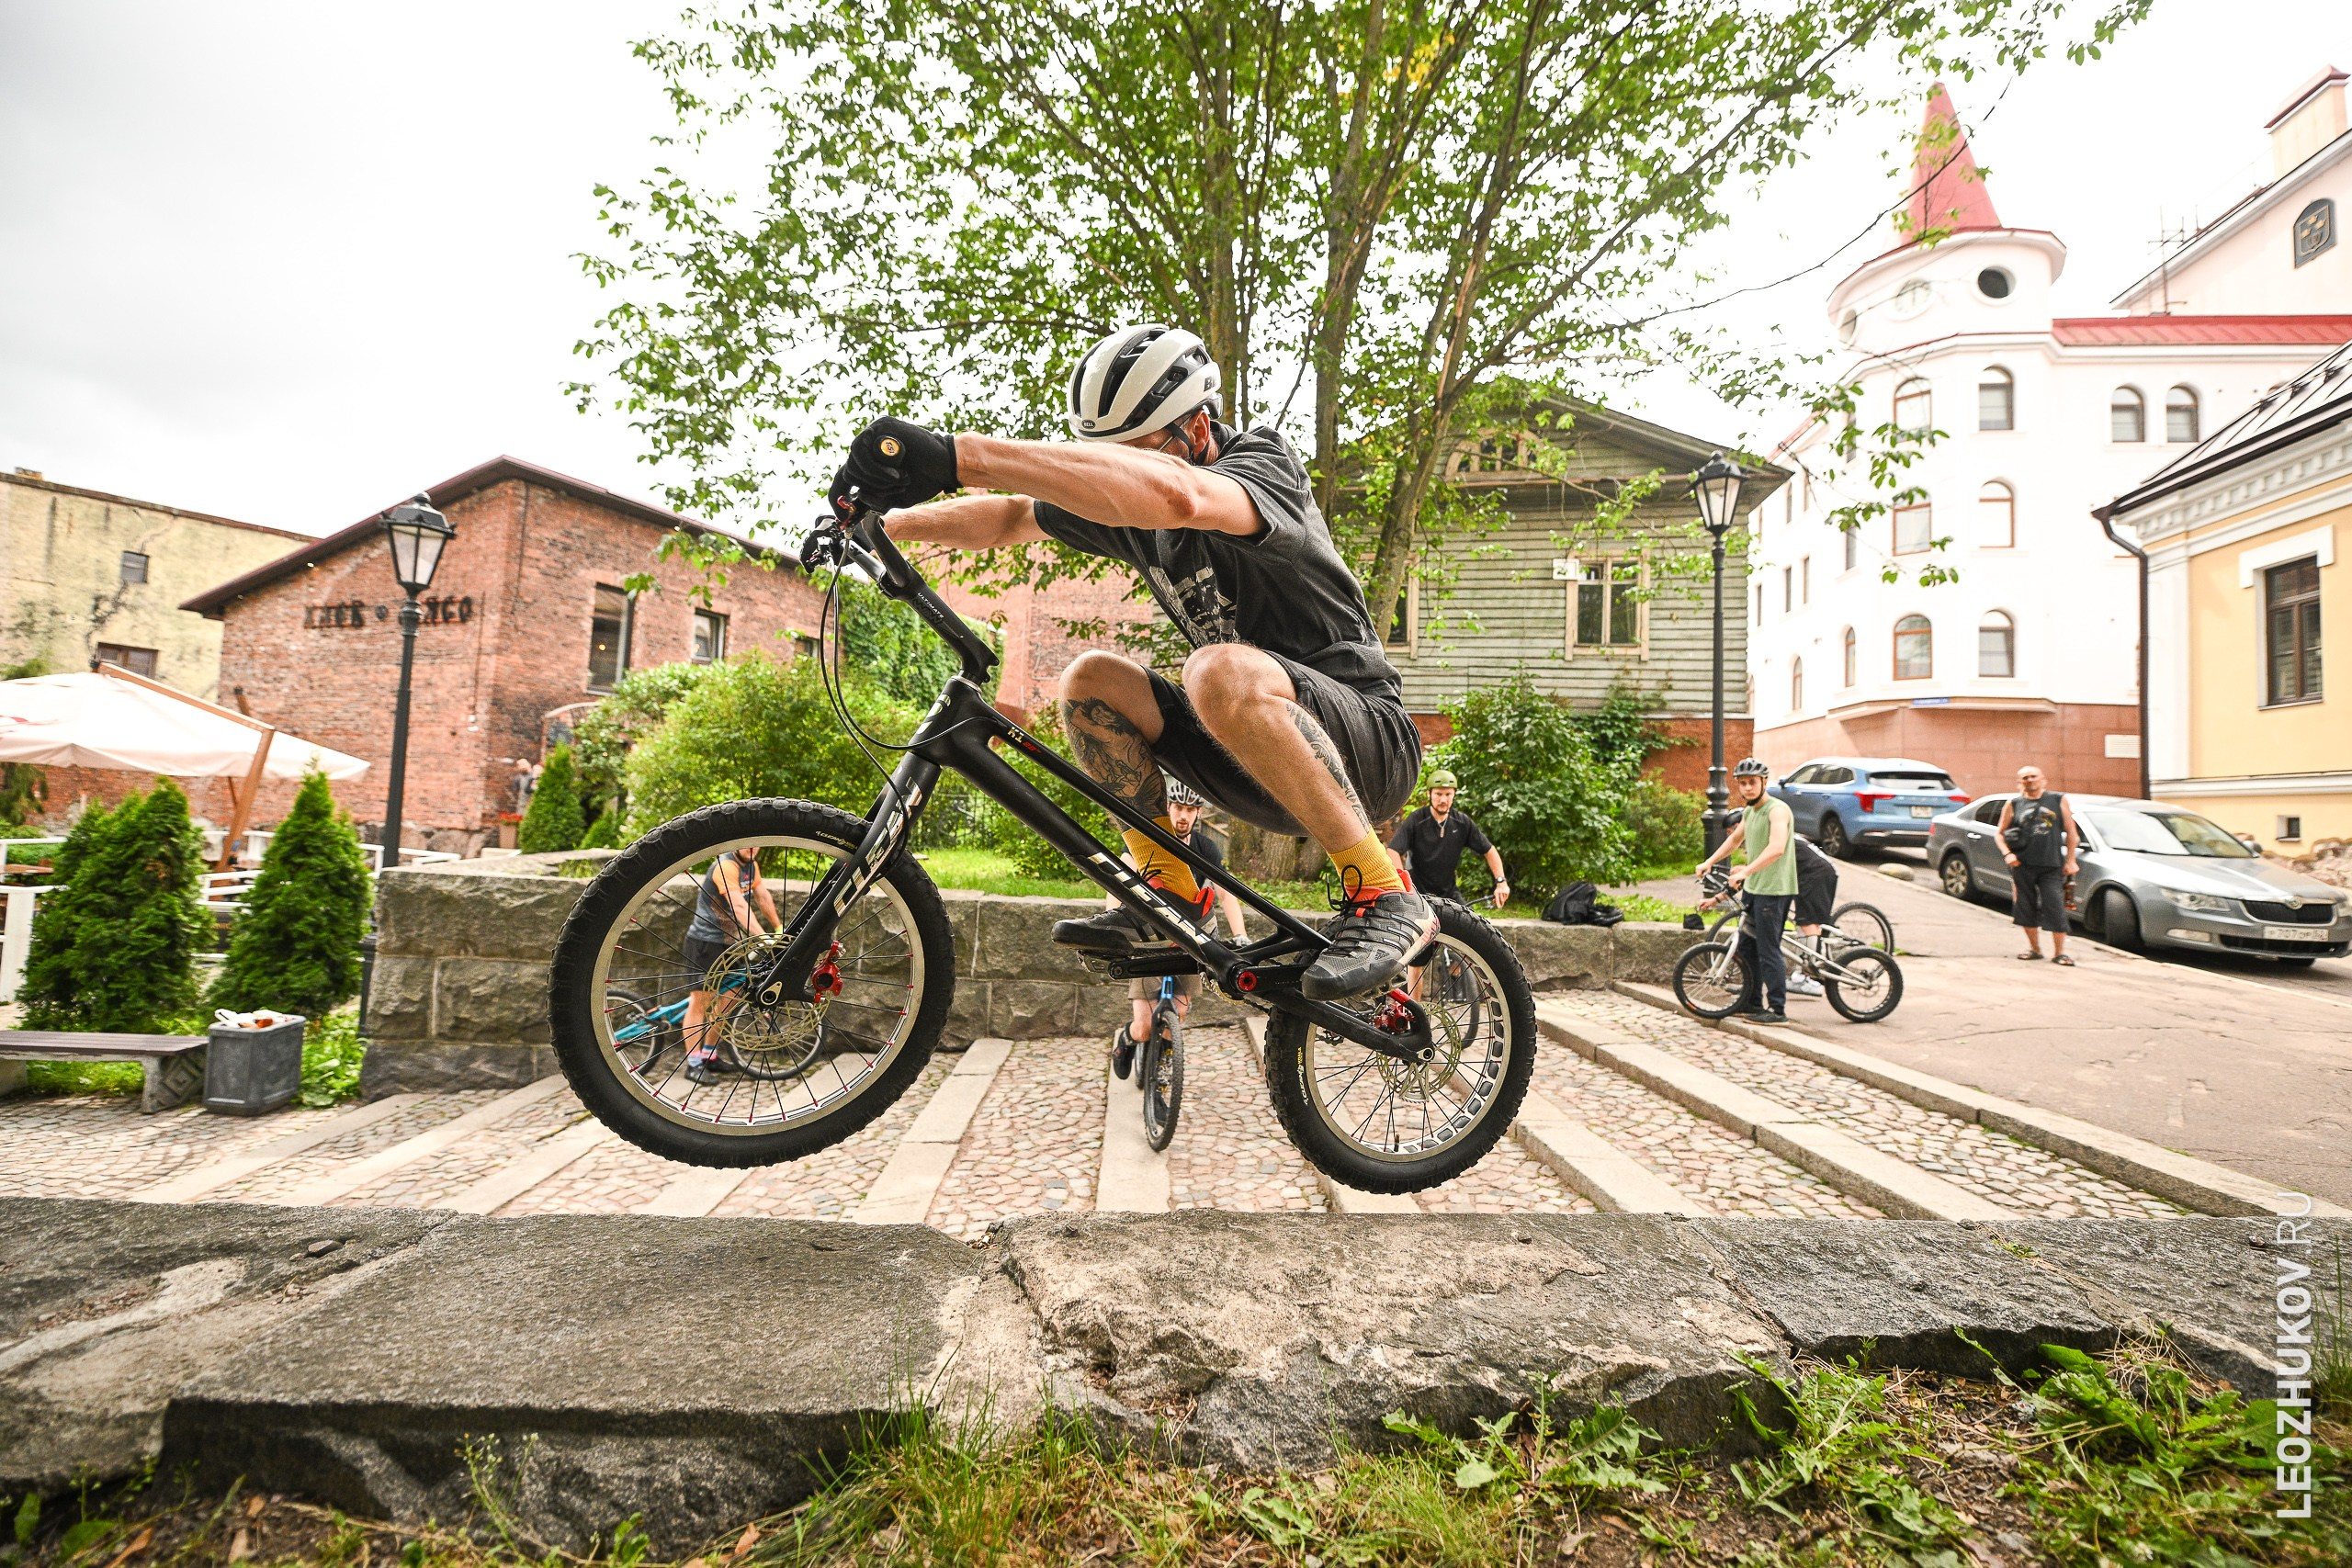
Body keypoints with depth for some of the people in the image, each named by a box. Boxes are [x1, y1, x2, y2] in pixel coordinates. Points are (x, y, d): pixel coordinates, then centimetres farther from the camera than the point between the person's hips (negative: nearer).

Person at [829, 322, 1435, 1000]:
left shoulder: (1262, 464, -17)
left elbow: (1173, 496, -41)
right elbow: (1010, 516, 14)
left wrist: (962, 456, -47)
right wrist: (877, 524, 1)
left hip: (1369, 741, -7)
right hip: (1256, 760, 7)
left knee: (1221, 671, -35)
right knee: (1090, 681, -5)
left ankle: (1383, 898, -24)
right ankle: (1170, 894, 0)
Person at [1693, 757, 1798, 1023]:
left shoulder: (1777, 809, -16)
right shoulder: (1750, 811, 13)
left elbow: (1776, 848, -32)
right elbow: (1735, 838, 31)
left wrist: (1745, 871, -38)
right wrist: (1708, 862, 26)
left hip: (1773, 890, -10)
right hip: (1753, 888, 10)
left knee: (1768, 951, -6)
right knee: (1747, 947, 15)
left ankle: (1777, 1010, 2)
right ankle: (1752, 1002, 26)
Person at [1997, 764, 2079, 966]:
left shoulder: (2058, 801, 8)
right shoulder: (2014, 805, 8)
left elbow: (2071, 832, 9)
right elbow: (2000, 834, 10)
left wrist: (2070, 860, 2)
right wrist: (2007, 854, -6)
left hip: (2051, 866, -1)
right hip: (2022, 865, 1)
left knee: (2056, 908, -5)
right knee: (2027, 908, 5)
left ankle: (2059, 952, 3)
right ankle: (2034, 948, 19)